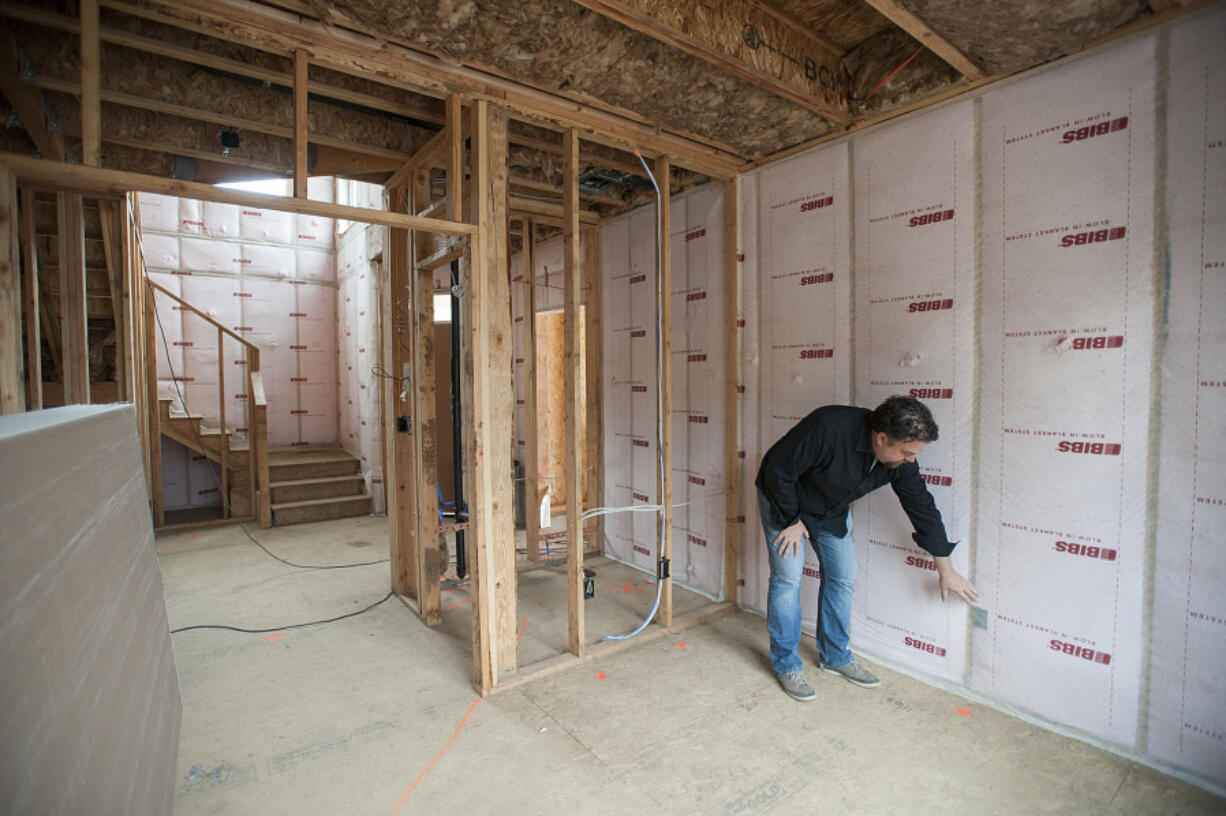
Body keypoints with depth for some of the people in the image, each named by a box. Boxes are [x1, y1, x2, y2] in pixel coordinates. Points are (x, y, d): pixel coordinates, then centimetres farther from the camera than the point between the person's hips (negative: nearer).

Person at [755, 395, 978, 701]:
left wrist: (946, 570, 4)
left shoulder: (899, 458, -17)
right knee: (788, 577, -9)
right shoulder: (829, 428, -39)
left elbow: (922, 507, -4)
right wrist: (791, 520, -20)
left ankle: (835, 656, 26)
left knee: (843, 576, 7)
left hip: (832, 510, 6)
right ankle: (786, 664, 7)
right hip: (784, 501, -6)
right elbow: (778, 471, -30)